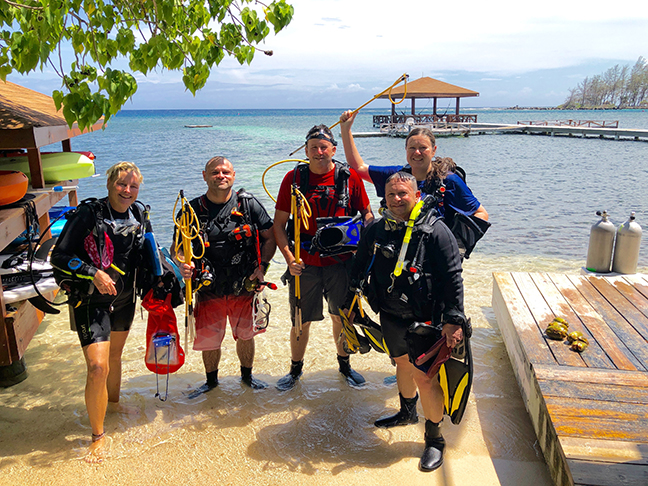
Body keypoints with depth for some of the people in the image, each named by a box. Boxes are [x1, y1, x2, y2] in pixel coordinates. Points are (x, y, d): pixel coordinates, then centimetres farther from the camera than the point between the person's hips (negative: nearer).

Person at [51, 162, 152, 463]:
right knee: (98, 367, -12)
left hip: (125, 298, 6)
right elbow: (58, 257, -16)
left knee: (115, 354, 24)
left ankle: (114, 404, 49)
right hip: (91, 301, -6)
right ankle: (98, 435, 7)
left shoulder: (139, 214, 0)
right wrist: (93, 273, -27)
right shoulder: (88, 215, -17)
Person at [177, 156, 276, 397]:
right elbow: (177, 247, 2)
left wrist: (262, 266, -9)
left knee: (245, 335, 16)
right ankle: (211, 380, 38)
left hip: (244, 287, 0)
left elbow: (270, 238, 2)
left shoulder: (249, 204, -2)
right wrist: (183, 263, -19)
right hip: (210, 289, 0)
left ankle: (247, 375, 42)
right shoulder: (193, 210, -3)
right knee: (209, 340, 9)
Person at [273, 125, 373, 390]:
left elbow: (367, 214, 7)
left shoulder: (349, 177, -1)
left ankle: (344, 364, 39)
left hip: (341, 261, 1)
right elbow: (279, 224, -1)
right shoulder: (294, 178, -3)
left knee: (341, 317, 15)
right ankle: (295, 369, 34)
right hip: (304, 263, 0)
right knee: (301, 321, 10)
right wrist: (289, 258, -13)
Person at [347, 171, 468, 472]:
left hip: (424, 320, -5)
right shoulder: (375, 231, 3)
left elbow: (452, 278, -13)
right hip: (390, 317, 6)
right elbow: (359, 270, 13)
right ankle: (408, 413, 48)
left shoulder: (435, 231, -13)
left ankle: (434, 439, 16)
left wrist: (453, 320, -16)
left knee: (425, 377, -4)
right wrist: (350, 305, 15)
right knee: (402, 363, 23)